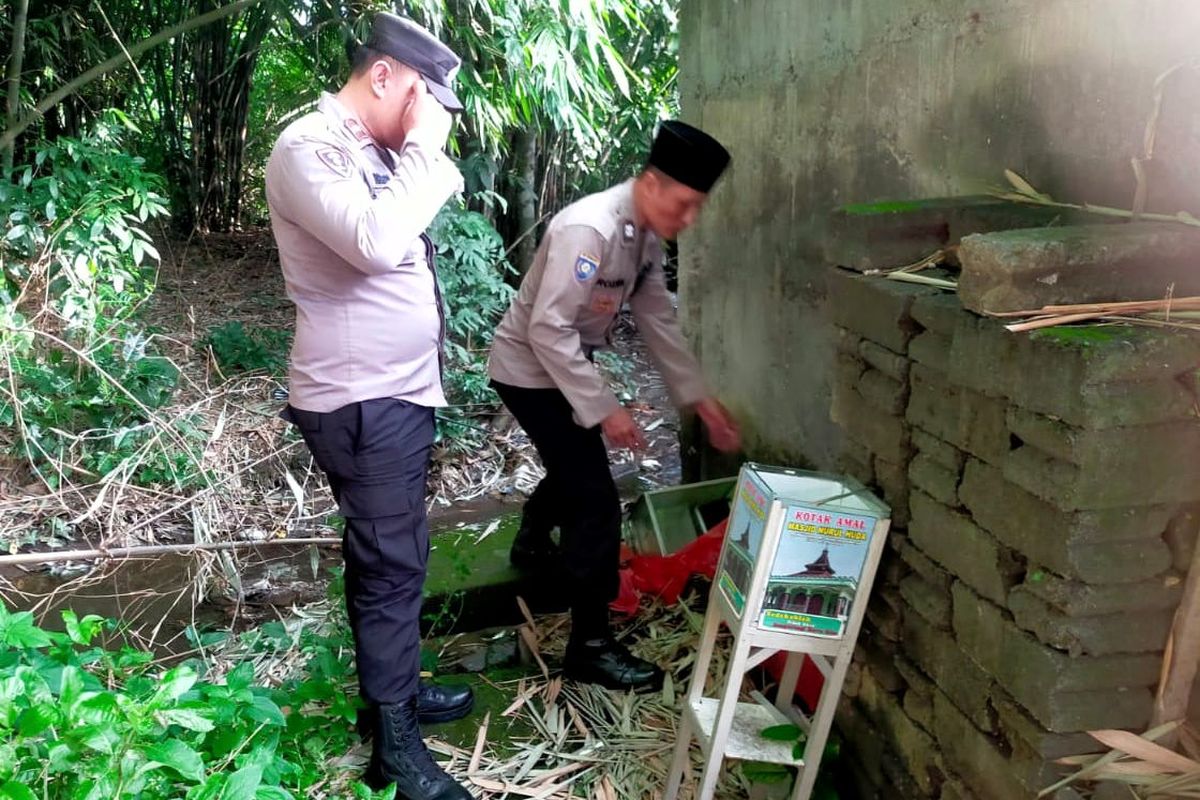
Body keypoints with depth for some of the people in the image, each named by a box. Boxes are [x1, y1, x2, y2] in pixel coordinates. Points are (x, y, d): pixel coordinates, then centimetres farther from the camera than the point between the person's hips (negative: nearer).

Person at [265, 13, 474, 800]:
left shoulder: (375, 149, 13)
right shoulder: (308, 147, -15)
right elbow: (377, 242, -30)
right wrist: (424, 148, -20)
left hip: (397, 389, 10)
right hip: (362, 400, -10)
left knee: (384, 553, 20)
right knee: (392, 563, -4)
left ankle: (393, 689, 36)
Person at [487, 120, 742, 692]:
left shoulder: (646, 236, -2)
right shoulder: (588, 230, -31)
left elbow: (658, 320, 5)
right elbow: (549, 329, -32)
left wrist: (700, 399, 2)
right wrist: (604, 409, -30)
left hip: (562, 367, 10)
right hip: (530, 371, -9)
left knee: (576, 467, 30)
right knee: (596, 502, -10)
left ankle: (533, 545, 59)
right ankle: (591, 646, 0)